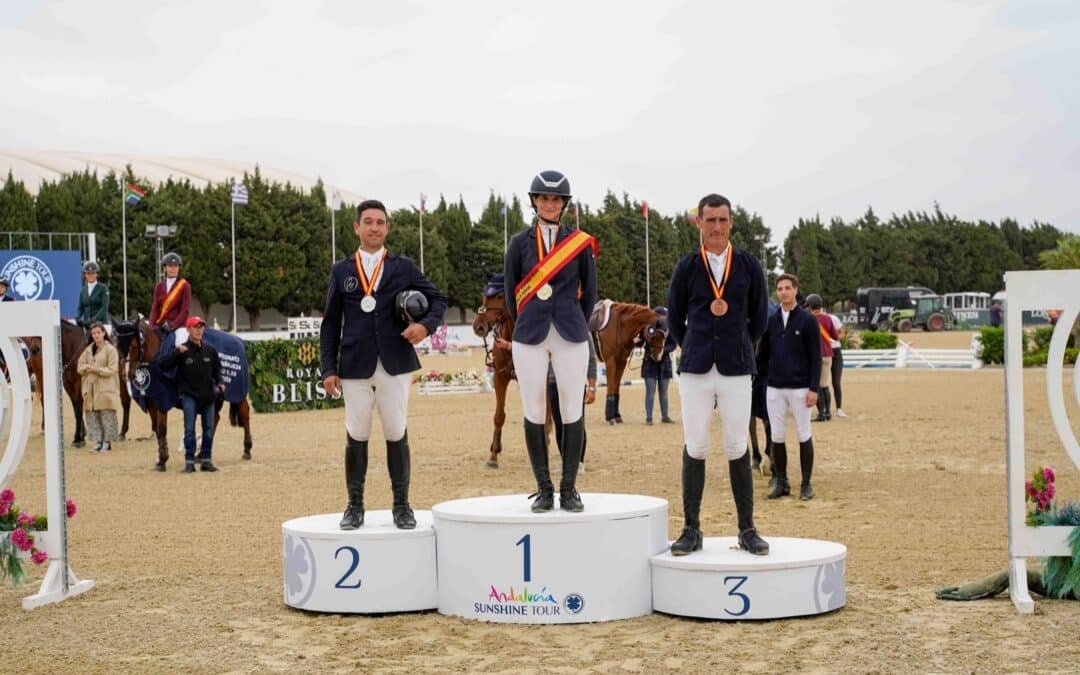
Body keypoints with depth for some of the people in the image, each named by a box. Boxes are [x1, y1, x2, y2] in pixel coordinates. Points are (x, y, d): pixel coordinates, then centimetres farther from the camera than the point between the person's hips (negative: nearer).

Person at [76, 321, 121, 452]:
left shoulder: (110, 349, -4)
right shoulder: (89, 350, 13)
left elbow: (112, 369, -11)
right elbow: (80, 367, 12)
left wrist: (97, 369, -20)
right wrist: (86, 368, -10)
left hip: (106, 388, -6)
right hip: (90, 387, 6)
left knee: (107, 415, -3)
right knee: (92, 416, 6)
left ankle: (107, 441, 3)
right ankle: (99, 440, 13)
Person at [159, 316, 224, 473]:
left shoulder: (210, 350, 5)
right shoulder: (182, 351, -6)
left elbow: (217, 369, 16)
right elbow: (164, 366, -13)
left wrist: (220, 382, -2)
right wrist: (176, 352, -25)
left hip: (208, 395, 4)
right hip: (189, 395, -4)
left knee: (209, 429, 7)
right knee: (189, 429, -6)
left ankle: (206, 460, 16)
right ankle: (189, 461, -1)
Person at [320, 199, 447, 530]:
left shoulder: (404, 267, 9)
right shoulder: (341, 270, 10)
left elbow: (437, 300, 13)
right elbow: (331, 323, 9)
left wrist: (426, 325, -9)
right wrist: (329, 369, 2)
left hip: (395, 365, 0)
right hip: (355, 366, 0)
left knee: (397, 435, 2)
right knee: (356, 437, 3)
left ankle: (401, 505, 11)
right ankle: (355, 506, 13)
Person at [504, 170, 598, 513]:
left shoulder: (581, 243, 4)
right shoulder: (519, 243, 5)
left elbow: (589, 293, 9)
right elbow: (511, 293, 11)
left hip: (571, 337, 0)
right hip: (529, 338, 0)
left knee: (572, 412, 0)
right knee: (534, 414, 1)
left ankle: (569, 489, 8)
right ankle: (544, 489, 10)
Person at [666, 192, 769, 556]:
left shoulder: (749, 265, 5)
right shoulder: (686, 268, 4)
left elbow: (759, 318, 14)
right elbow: (674, 319, 13)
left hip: (736, 370, 0)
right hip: (695, 369, 0)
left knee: (738, 449, 2)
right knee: (695, 448, 1)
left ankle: (747, 530, 9)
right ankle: (691, 530, 8)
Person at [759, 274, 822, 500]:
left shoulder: (808, 320, -3)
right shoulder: (771, 321, 9)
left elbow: (816, 357, -6)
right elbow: (764, 353, 14)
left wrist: (814, 388, -11)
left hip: (800, 387, -4)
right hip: (774, 388, 4)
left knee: (804, 435, 2)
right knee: (776, 436, 5)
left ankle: (806, 484, 9)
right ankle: (781, 482, 14)